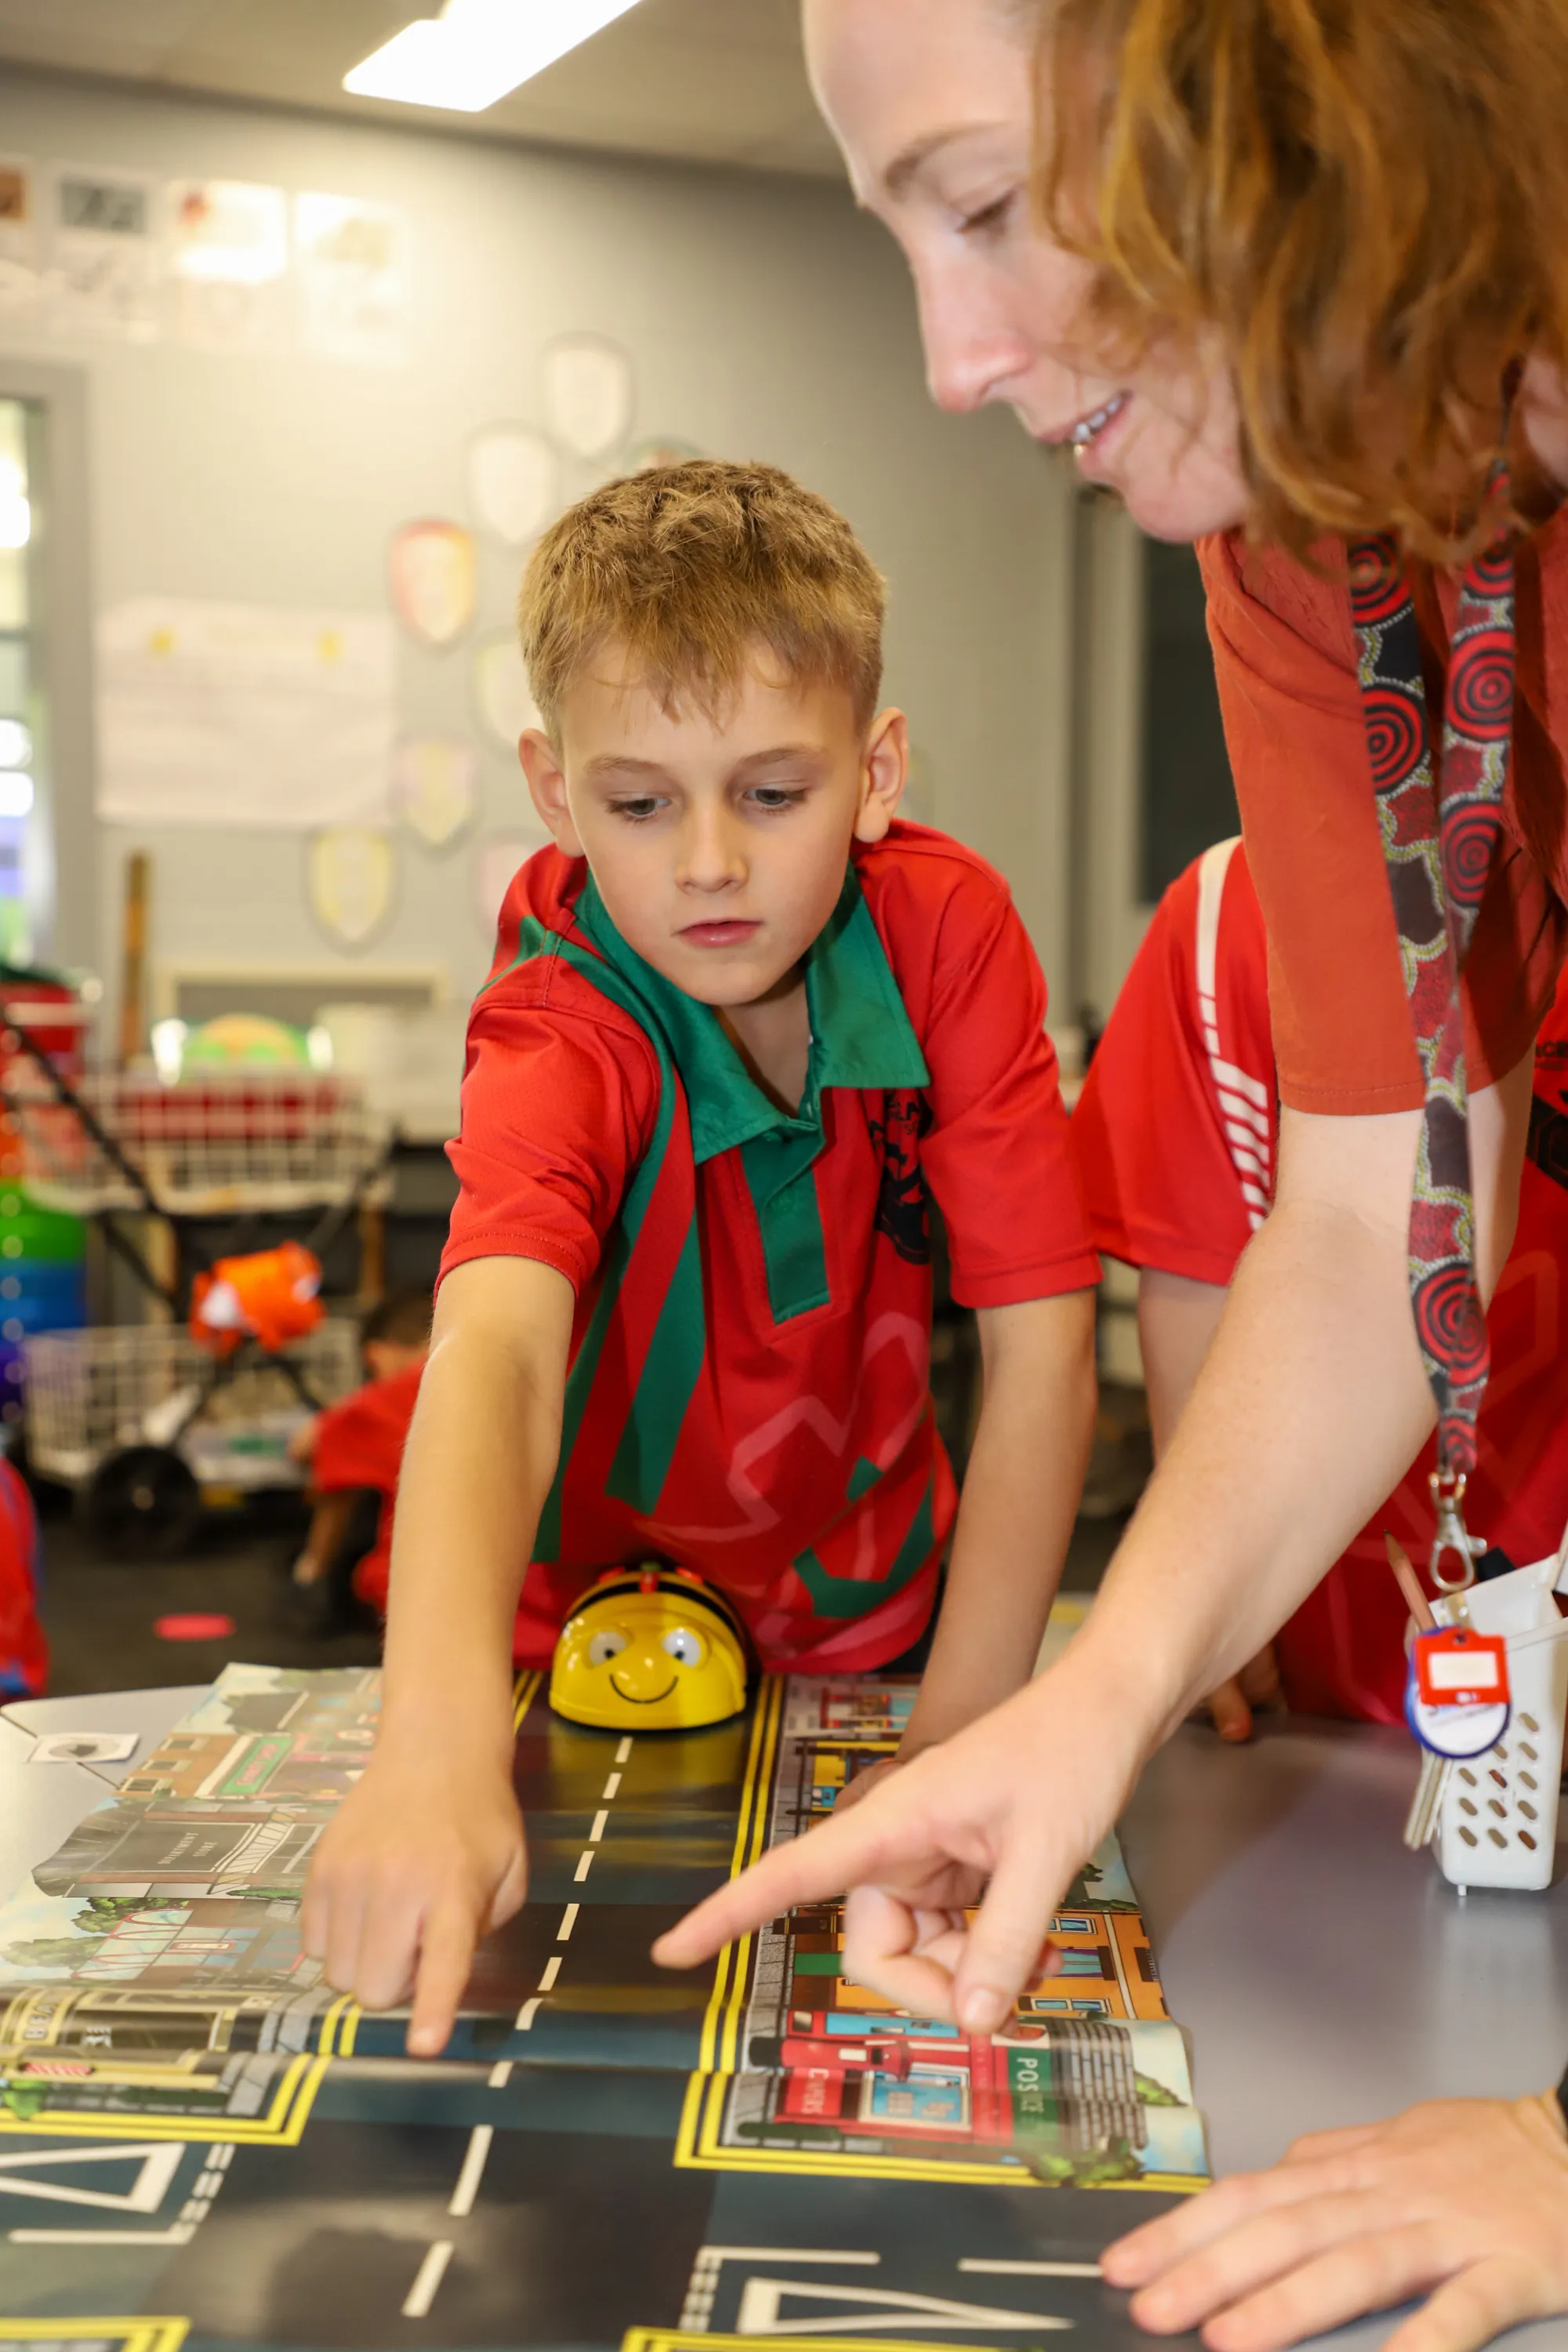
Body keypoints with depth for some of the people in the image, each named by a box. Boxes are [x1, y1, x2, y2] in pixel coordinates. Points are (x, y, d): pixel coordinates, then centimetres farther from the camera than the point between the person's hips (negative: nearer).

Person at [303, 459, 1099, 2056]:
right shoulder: (558, 1031, -23)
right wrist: (438, 1746, -59)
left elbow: (1039, 1338, -15)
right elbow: (495, 1346, -42)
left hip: (867, 1630, 2)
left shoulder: (948, 933, -17)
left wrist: (960, 1740, -19)